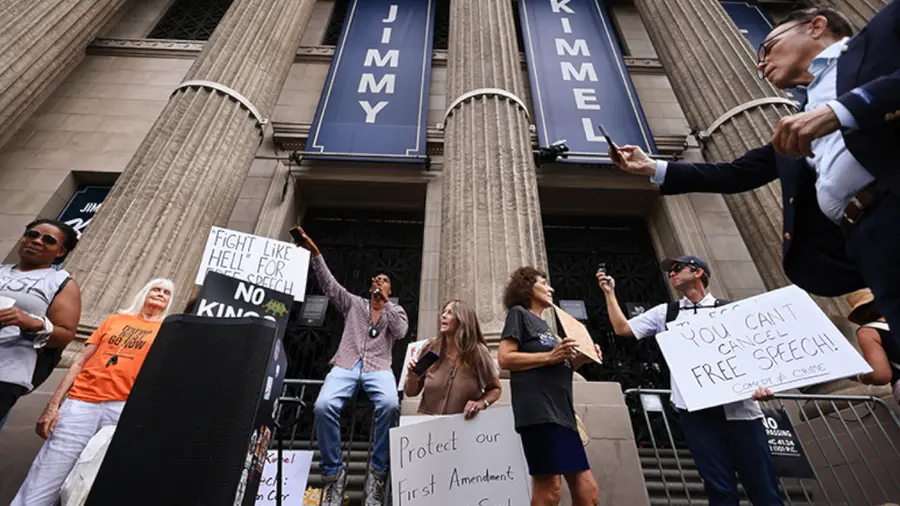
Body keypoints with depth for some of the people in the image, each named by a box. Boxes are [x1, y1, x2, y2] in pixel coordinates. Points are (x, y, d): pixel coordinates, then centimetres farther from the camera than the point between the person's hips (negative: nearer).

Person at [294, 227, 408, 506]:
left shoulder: (396, 311, 19)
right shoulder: (354, 303, 20)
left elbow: (400, 332, -1)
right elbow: (329, 284, 9)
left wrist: (386, 303, -3)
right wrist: (315, 253, -2)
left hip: (378, 368, -1)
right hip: (346, 365, 1)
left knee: (390, 405, -34)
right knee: (324, 406, -30)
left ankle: (378, 473, -16)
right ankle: (333, 472, -10)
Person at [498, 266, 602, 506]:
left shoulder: (543, 324, 27)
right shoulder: (519, 314, 3)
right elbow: (504, 358, -10)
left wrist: (581, 358, 9)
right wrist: (549, 356, -16)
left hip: (561, 412, 9)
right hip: (538, 411, -9)